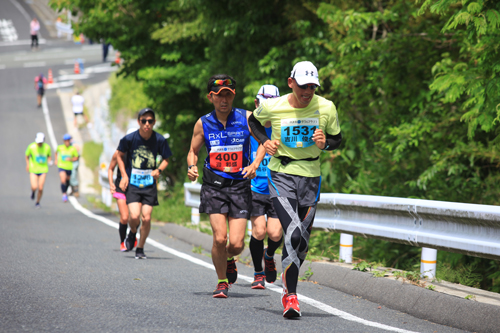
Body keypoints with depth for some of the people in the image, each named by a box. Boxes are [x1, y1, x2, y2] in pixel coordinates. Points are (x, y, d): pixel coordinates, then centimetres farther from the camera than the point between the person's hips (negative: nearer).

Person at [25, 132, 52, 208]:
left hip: (43, 170, 1)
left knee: (40, 188, -5)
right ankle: (33, 191, 24)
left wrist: (49, 161, -8)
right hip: (33, 170, -1)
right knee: (34, 187, -15)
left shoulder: (47, 147, -7)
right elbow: (27, 156, 5)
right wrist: (28, 164, -7)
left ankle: (38, 202, 21)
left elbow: (49, 156, 12)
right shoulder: (31, 147, -12)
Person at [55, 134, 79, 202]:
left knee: (67, 181, 17)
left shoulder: (73, 149, -6)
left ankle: (66, 191, 44)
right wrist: (56, 160, 9)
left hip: (69, 167, 2)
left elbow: (76, 157, 4)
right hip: (61, 166, -2)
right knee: (63, 181, -20)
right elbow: (56, 152, 18)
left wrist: (71, 159, -15)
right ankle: (64, 194, -10)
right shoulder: (60, 147, -4)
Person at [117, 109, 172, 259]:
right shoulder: (129, 138, -9)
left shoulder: (159, 140, -6)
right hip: (132, 183, -1)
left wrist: (159, 170, -11)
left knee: (146, 218, -4)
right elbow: (120, 155, 8)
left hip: (150, 184, 1)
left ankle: (140, 249, 16)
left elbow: (165, 159, 9)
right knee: (134, 217, -16)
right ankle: (132, 233, 20)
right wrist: (124, 175, 0)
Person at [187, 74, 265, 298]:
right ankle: (222, 282, 9)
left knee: (236, 244, -6)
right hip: (214, 185, 0)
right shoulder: (203, 124, 2)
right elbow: (193, 151, 14)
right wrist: (192, 167, -7)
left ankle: (229, 259, 31)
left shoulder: (246, 118, -1)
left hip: (240, 185, 0)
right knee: (220, 238, -14)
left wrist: (254, 165, -6)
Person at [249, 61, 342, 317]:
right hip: (281, 175, -3)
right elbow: (254, 121, 13)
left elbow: (337, 139, 9)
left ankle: (288, 289, 28)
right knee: (294, 234, -21)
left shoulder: (326, 108, -5)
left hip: (310, 177, 3)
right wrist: (265, 142, -5)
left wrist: (324, 143, -13)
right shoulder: (272, 107, -9)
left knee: (302, 241, 7)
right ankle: (290, 295, -15)